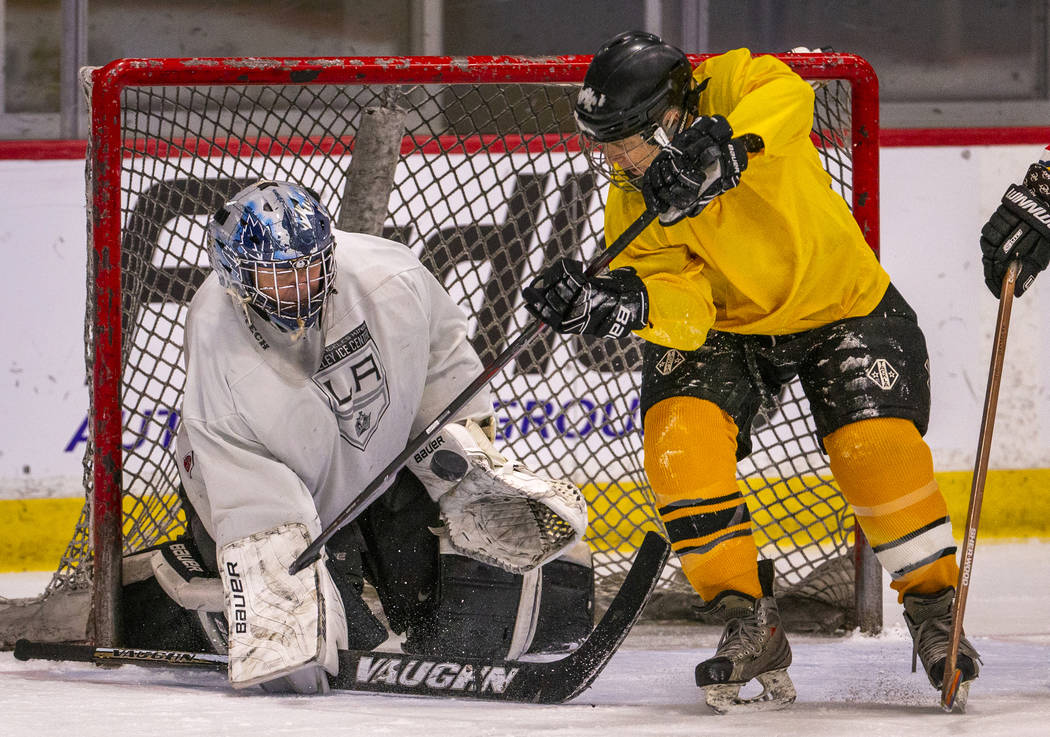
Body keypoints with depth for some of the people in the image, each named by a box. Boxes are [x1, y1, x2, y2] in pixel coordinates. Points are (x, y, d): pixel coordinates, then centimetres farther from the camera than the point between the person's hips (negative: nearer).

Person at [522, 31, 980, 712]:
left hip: (843, 305, -3)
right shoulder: (631, 206, -12)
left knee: (877, 448, -21)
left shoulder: (729, 89, -22)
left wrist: (723, 145, -63)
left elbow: (785, 95, -47)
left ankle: (935, 608, 2)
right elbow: (682, 307, -24)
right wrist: (615, 301, -44)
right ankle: (749, 622, -12)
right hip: (726, 327, 3)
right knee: (679, 438, -21)